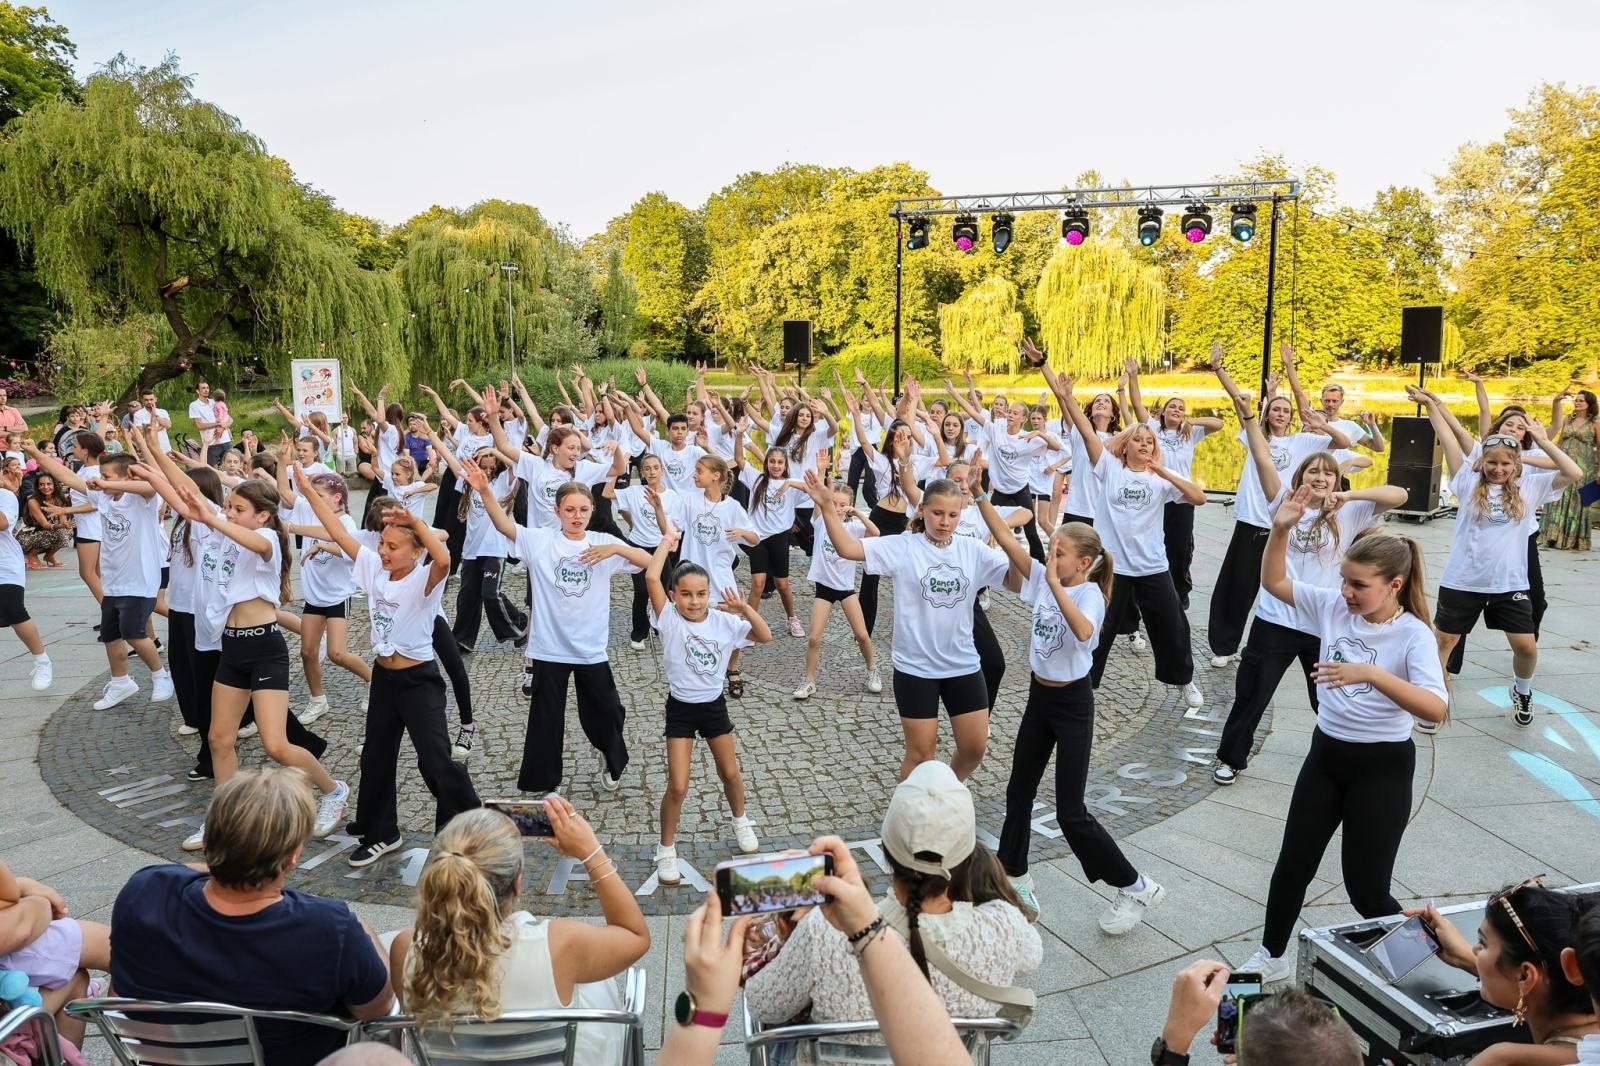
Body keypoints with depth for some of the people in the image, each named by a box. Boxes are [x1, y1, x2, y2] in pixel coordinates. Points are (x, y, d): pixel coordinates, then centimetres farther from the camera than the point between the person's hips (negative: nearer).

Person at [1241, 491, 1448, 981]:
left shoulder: (1413, 635, -18)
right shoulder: (1333, 608, -5)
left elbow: (1436, 709, -31)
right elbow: (1274, 581, -1)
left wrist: (1372, 674, -42)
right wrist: (1281, 529, -16)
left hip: (1383, 766, -5)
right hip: (1325, 754, 5)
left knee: (1366, 887, 4)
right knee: (1293, 862, 14)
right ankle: (1271, 957, 32)